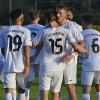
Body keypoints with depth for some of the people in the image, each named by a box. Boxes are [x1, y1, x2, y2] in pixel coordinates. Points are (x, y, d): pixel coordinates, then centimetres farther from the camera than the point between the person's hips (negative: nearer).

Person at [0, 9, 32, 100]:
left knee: (9, 90, -5)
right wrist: (27, 66, -8)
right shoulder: (25, 31, -4)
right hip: (21, 65, -1)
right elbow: (27, 50, -10)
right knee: (21, 89, 17)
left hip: (8, 66, 1)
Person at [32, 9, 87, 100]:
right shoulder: (65, 31, -4)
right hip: (59, 68, 2)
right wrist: (85, 51, 9)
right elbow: (76, 47, -11)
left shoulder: (44, 32, -4)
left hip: (46, 67, -2)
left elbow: (32, 45, 5)